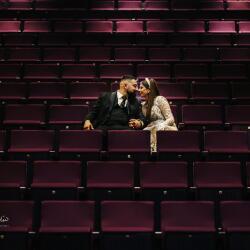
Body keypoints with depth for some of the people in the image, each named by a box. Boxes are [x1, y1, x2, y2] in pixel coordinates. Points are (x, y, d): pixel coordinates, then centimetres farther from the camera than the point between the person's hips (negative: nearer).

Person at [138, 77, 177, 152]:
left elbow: (171, 119, -9)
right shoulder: (144, 105, 18)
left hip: (166, 130, -5)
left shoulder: (160, 99, -3)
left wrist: (159, 127, -25)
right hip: (153, 130, 5)